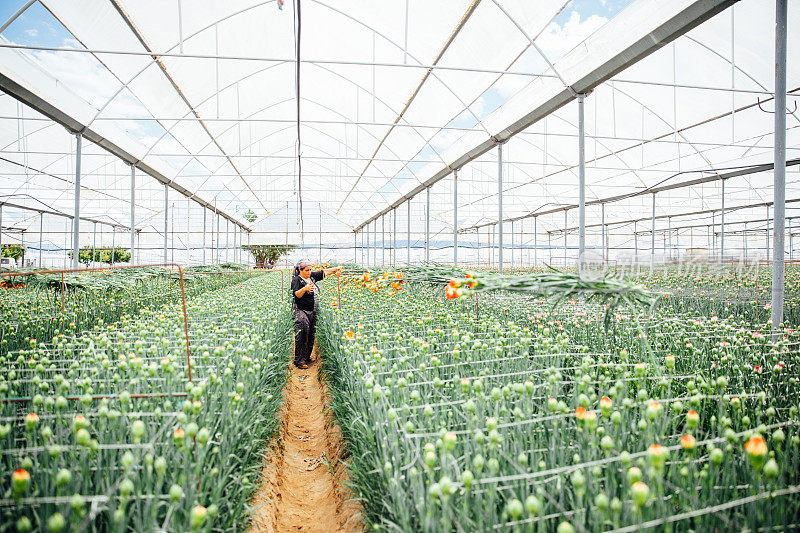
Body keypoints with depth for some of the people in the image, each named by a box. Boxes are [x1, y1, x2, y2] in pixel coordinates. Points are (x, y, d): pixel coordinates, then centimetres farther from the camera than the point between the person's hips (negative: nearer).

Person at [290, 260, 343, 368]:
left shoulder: (312, 276, 13)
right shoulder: (296, 280, -8)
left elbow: (324, 272, 20)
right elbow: (296, 295, -20)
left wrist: (336, 268, 16)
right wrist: (305, 289, -36)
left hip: (312, 312, 8)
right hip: (301, 311, -8)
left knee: (311, 335, 10)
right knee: (302, 334, -14)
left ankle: (307, 358, 19)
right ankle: (299, 361, -10)